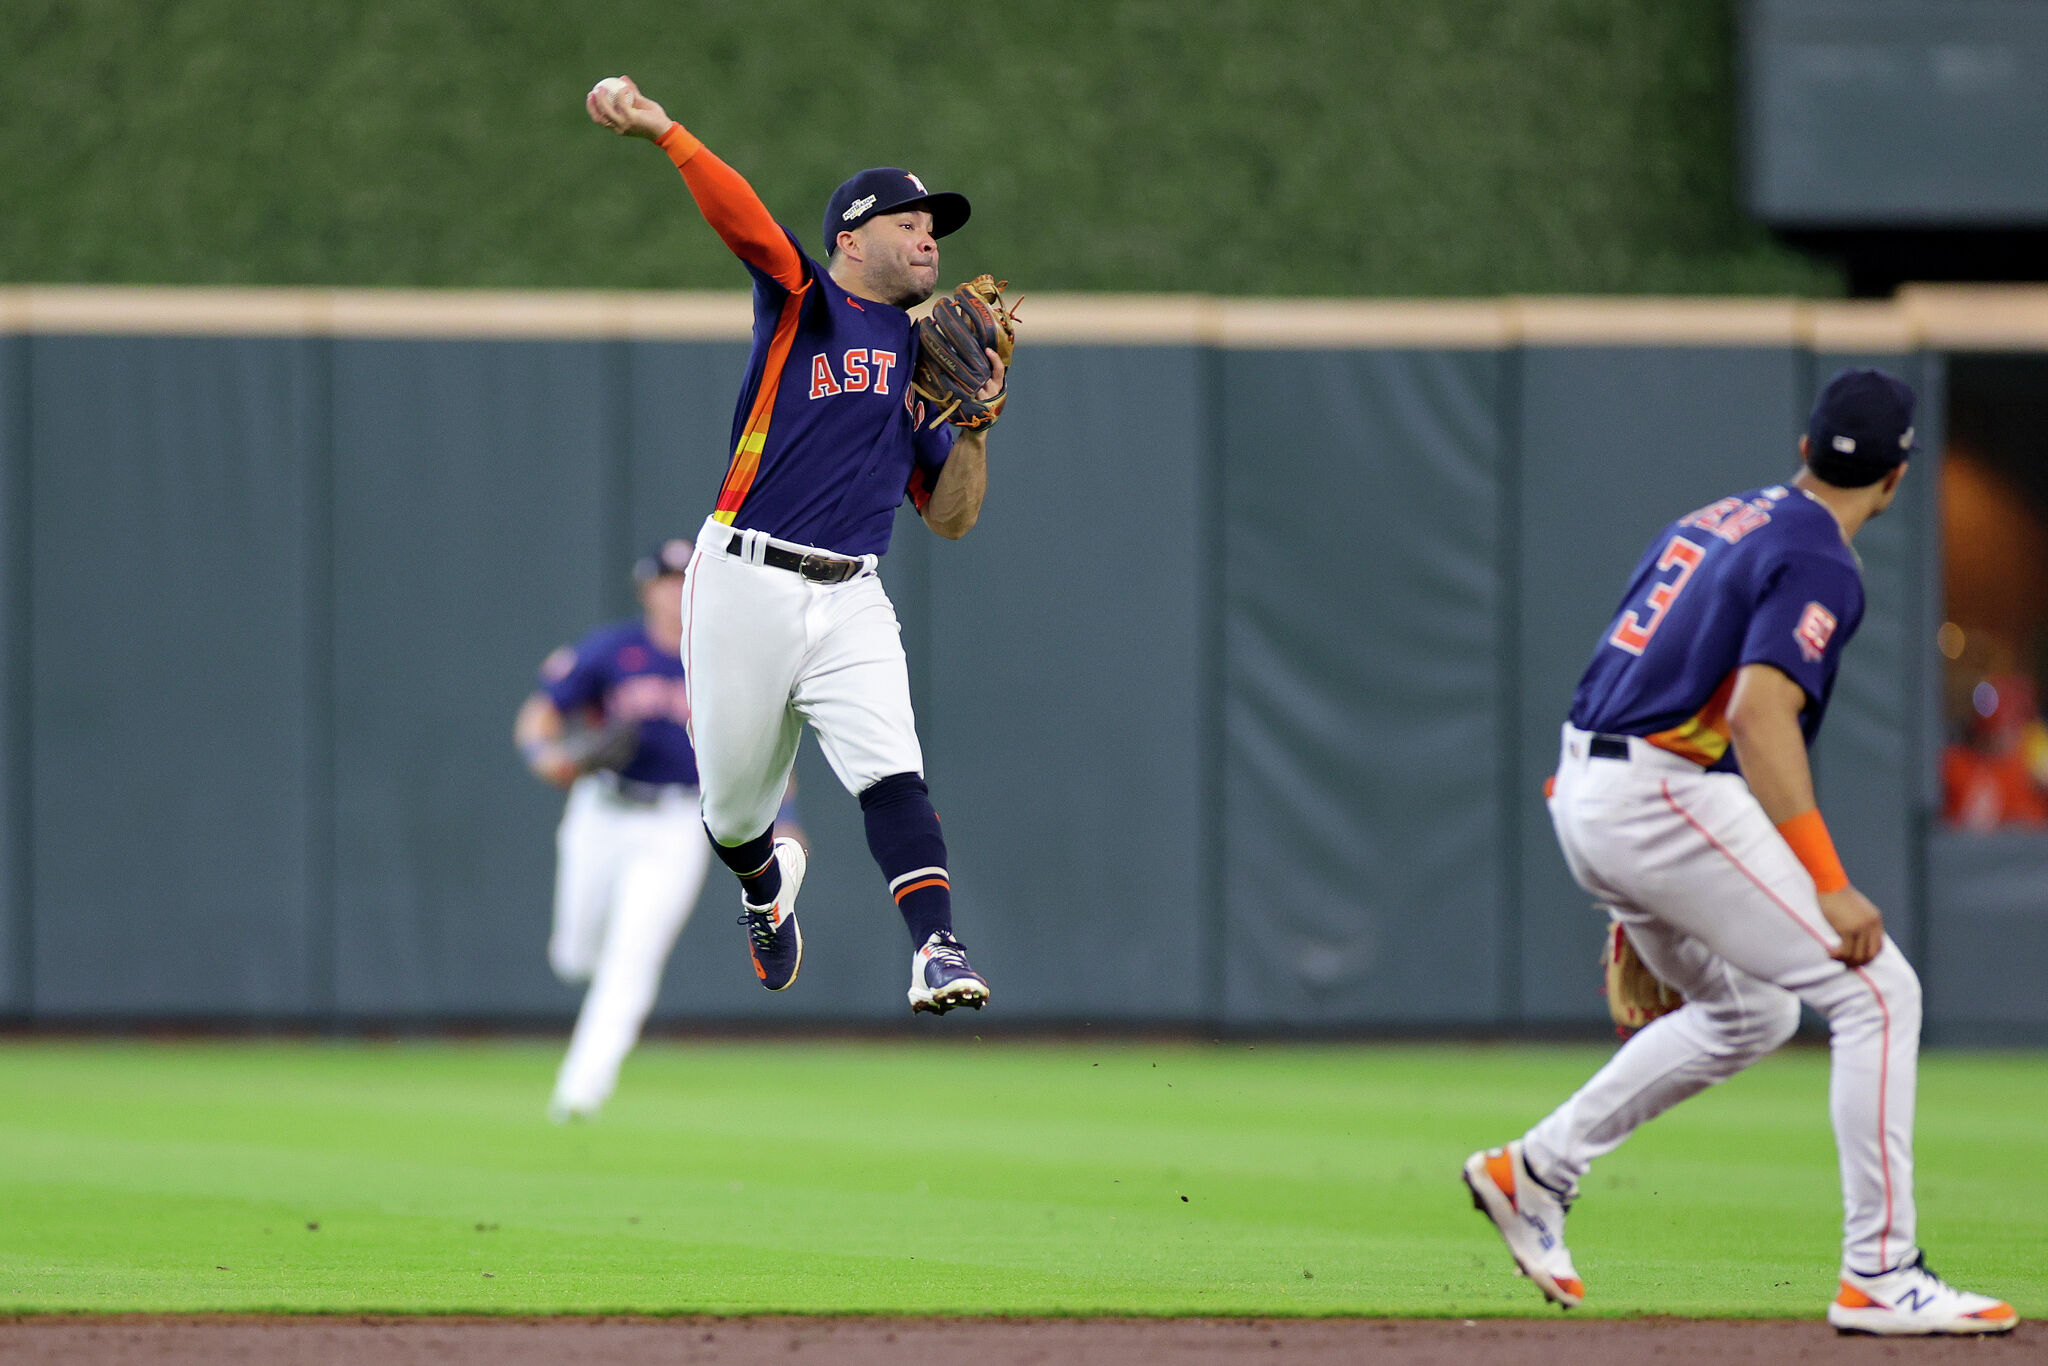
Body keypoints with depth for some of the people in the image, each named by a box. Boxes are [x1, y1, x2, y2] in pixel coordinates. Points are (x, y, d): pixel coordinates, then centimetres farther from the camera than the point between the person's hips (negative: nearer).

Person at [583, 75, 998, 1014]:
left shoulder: (922, 358, 18)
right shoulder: (801, 299, 4)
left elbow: (951, 519, 20)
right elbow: (737, 210, -16)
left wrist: (975, 424, 2)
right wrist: (659, 131, -31)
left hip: (850, 602, 3)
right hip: (744, 586, -3)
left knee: (892, 775, -20)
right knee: (734, 811, 7)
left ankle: (936, 951, -30)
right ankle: (767, 883, 40)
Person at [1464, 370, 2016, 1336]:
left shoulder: (1716, 521, 18)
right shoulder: (1818, 565, -11)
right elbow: (1759, 715, -23)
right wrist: (1828, 886, -26)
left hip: (1583, 797, 9)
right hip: (1665, 799, -9)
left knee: (1749, 1013, 25)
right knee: (1878, 994, -7)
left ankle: (1537, 1169, 23)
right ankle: (1878, 1277, -11)